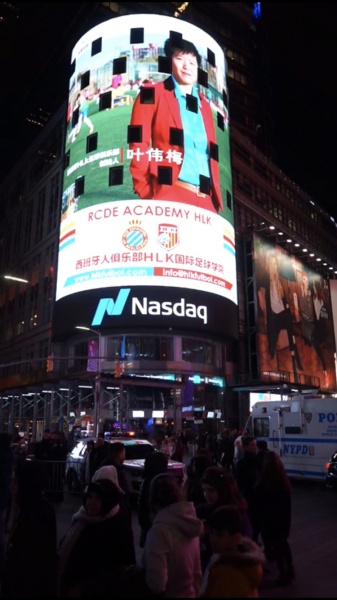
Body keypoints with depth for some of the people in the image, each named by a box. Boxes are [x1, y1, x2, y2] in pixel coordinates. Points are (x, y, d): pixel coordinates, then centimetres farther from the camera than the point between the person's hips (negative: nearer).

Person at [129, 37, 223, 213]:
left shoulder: (204, 105, 24)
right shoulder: (152, 94, 9)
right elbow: (139, 145, -1)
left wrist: (216, 195, 11)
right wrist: (145, 191, -12)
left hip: (205, 198, 5)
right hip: (169, 192, -5)